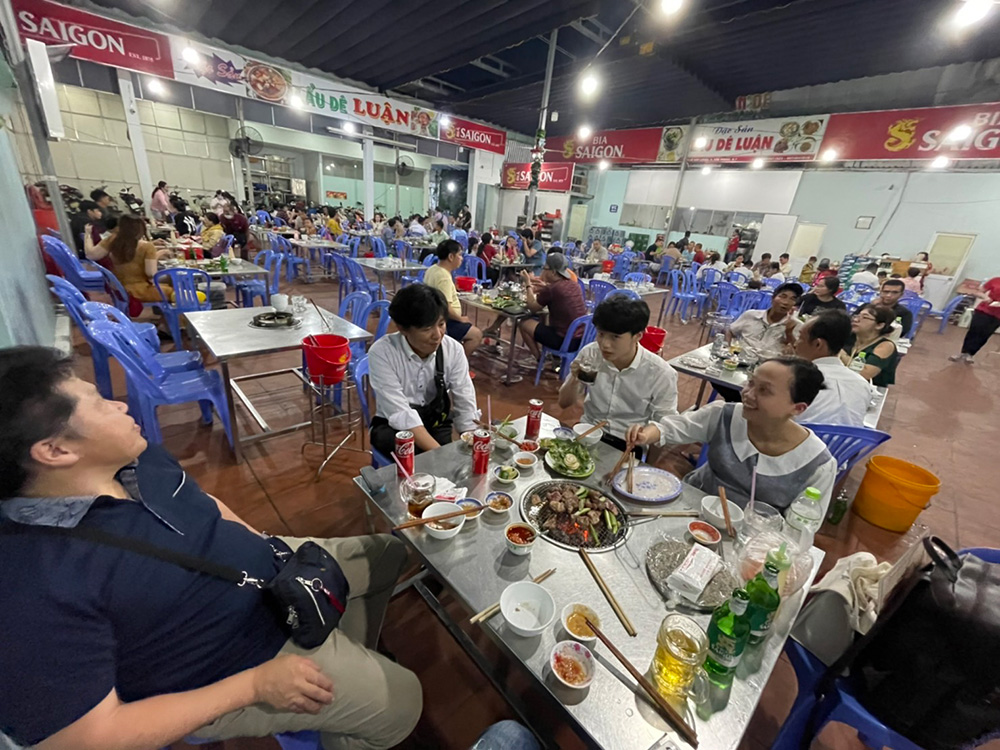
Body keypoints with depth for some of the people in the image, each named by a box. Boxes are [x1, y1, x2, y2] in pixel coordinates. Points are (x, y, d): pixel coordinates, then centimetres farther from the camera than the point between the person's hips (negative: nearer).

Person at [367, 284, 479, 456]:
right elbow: (401, 416, -26)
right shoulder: (382, 353, -21)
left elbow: (466, 409, -11)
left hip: (437, 425, 3)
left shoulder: (453, 350, -13)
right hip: (393, 428, -3)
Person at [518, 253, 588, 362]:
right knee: (544, 320, 31)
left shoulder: (551, 289, -17)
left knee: (525, 323, 6)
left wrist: (527, 284, 7)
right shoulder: (573, 284, 5)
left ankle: (539, 359, 17)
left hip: (564, 341, -8)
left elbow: (533, 308, -2)